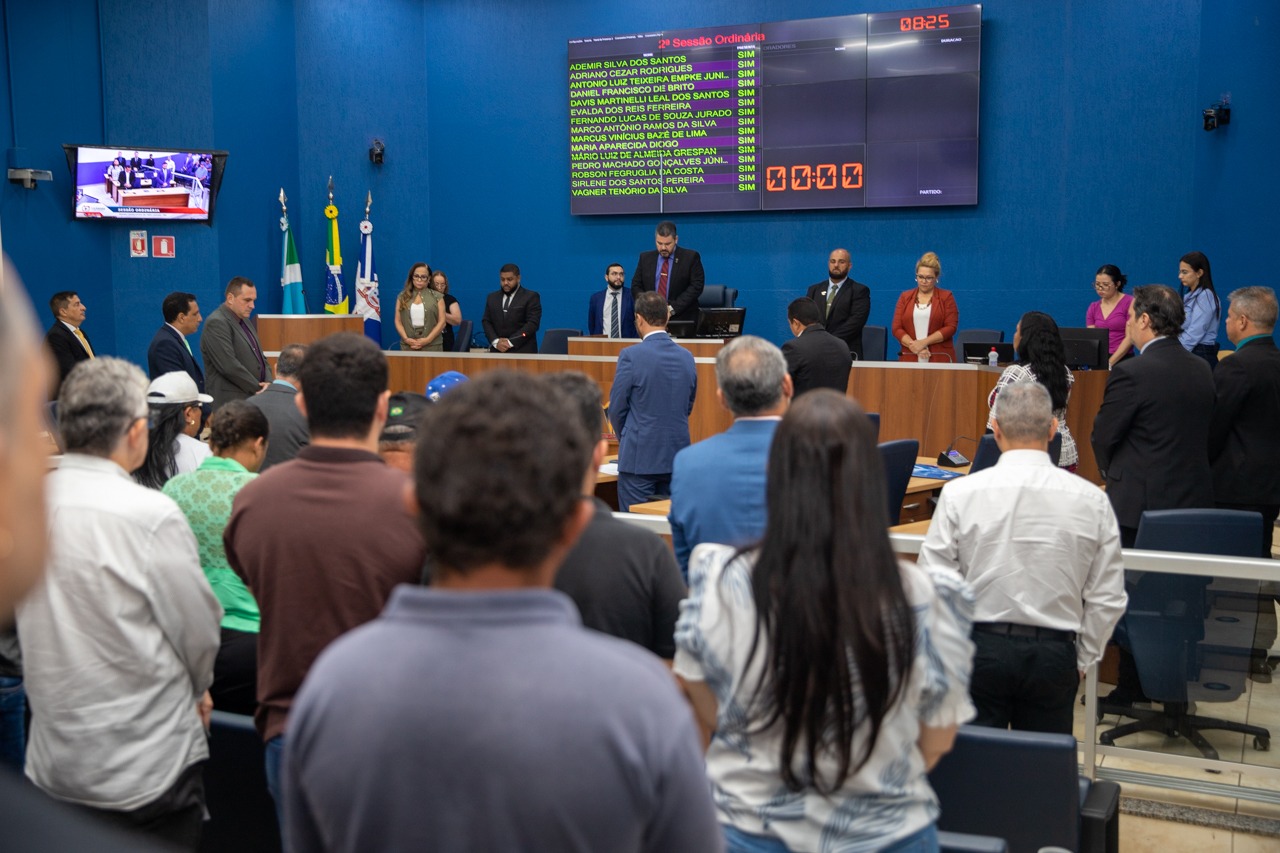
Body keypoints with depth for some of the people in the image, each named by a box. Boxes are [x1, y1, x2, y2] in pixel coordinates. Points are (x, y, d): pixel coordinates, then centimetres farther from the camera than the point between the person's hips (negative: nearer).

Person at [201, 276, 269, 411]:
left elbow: (259, 357, 20)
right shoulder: (216, 323, -11)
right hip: (231, 402, -8)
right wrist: (257, 388, -12)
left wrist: (268, 384, 1)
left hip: (253, 399, 8)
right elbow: (229, 366, -19)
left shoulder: (244, 320, 17)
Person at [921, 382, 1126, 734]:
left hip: (979, 651, -1)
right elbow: (1107, 598, 2)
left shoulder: (959, 494, -7)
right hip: (1054, 654, 1)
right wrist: (1082, 660, 14)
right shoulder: (1091, 500, -2)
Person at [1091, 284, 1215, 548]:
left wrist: (1110, 473, 10)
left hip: (1140, 503, -7)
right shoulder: (1202, 369, 6)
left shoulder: (1130, 373, -16)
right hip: (1196, 501, 7)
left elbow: (1103, 436, -9)